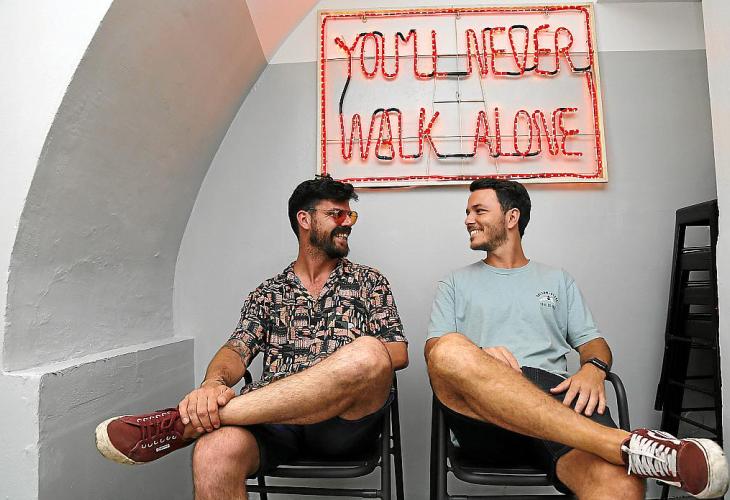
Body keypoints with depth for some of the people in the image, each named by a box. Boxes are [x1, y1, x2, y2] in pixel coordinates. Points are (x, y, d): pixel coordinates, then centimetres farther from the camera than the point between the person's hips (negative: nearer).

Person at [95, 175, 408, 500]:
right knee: (215, 452, -38)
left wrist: (350, 368, -7)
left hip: (345, 419, 2)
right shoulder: (268, 293, 20)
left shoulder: (369, 282, 18)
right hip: (273, 417, -1)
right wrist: (214, 383, -17)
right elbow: (238, 350, 7)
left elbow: (397, 353, 11)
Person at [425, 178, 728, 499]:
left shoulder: (557, 280, 26)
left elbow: (592, 341, 20)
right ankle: (624, 444, -37)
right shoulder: (455, 284, 21)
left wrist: (593, 368, -6)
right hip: (482, 413, 2)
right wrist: (475, 359, -15)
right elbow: (435, 351, 8)